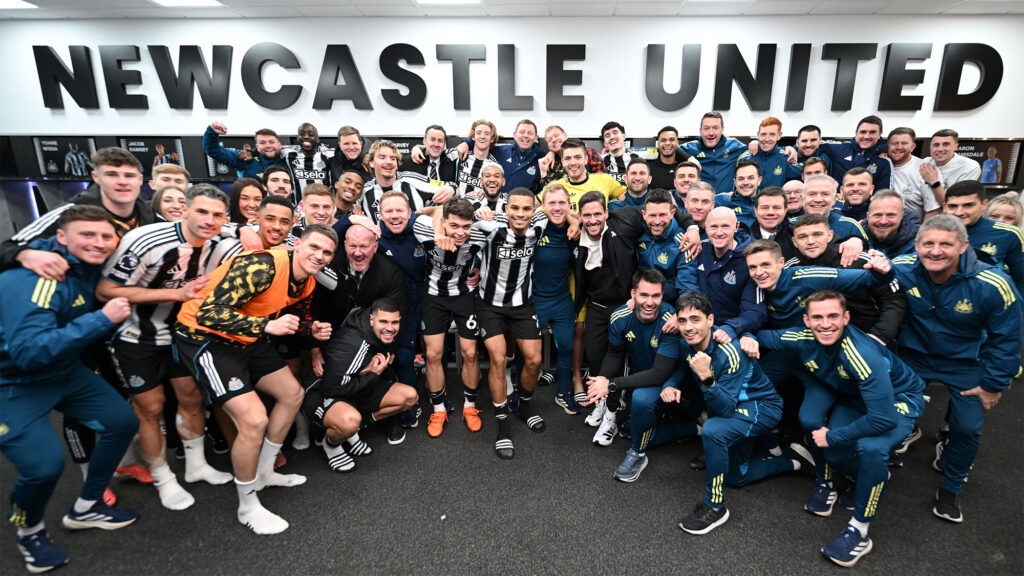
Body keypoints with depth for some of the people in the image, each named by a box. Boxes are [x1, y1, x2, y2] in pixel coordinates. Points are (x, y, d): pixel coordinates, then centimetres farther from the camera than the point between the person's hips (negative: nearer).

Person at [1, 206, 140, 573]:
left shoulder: (89, 267, -4)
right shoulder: (33, 280, -29)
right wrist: (102, 319, -37)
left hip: (65, 372, 8)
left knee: (123, 422, 6)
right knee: (45, 464, -19)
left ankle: (85, 508, 25)